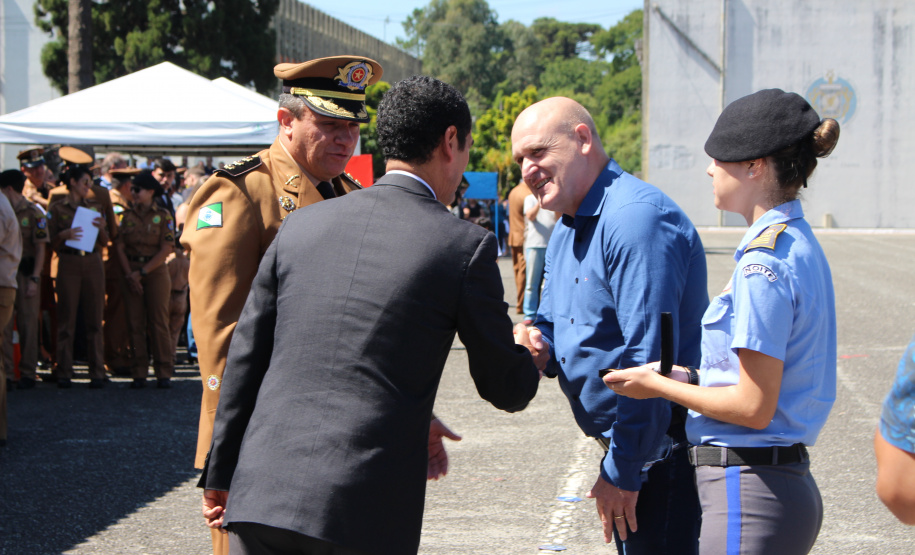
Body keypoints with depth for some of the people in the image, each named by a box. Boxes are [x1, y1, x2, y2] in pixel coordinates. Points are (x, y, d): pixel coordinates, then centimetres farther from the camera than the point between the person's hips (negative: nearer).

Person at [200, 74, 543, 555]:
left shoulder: (300, 225, 11)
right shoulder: (466, 245, -1)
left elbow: (245, 358, 13)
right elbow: (507, 391, 8)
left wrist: (219, 474, 20)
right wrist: (531, 354, 31)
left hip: (260, 494, 4)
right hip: (365, 512, -4)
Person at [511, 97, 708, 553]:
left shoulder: (637, 216, -20)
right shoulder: (566, 228, 14)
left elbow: (650, 355, -25)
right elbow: (552, 322, 21)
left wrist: (622, 471, -22)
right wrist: (536, 343, -5)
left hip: (665, 446, -10)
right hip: (627, 444, 10)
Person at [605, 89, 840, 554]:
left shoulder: (764, 262, -17)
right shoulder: (798, 244, 13)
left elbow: (753, 407, -19)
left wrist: (658, 385, -7)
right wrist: (688, 376, 10)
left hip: (750, 496, -10)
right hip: (785, 482, 10)